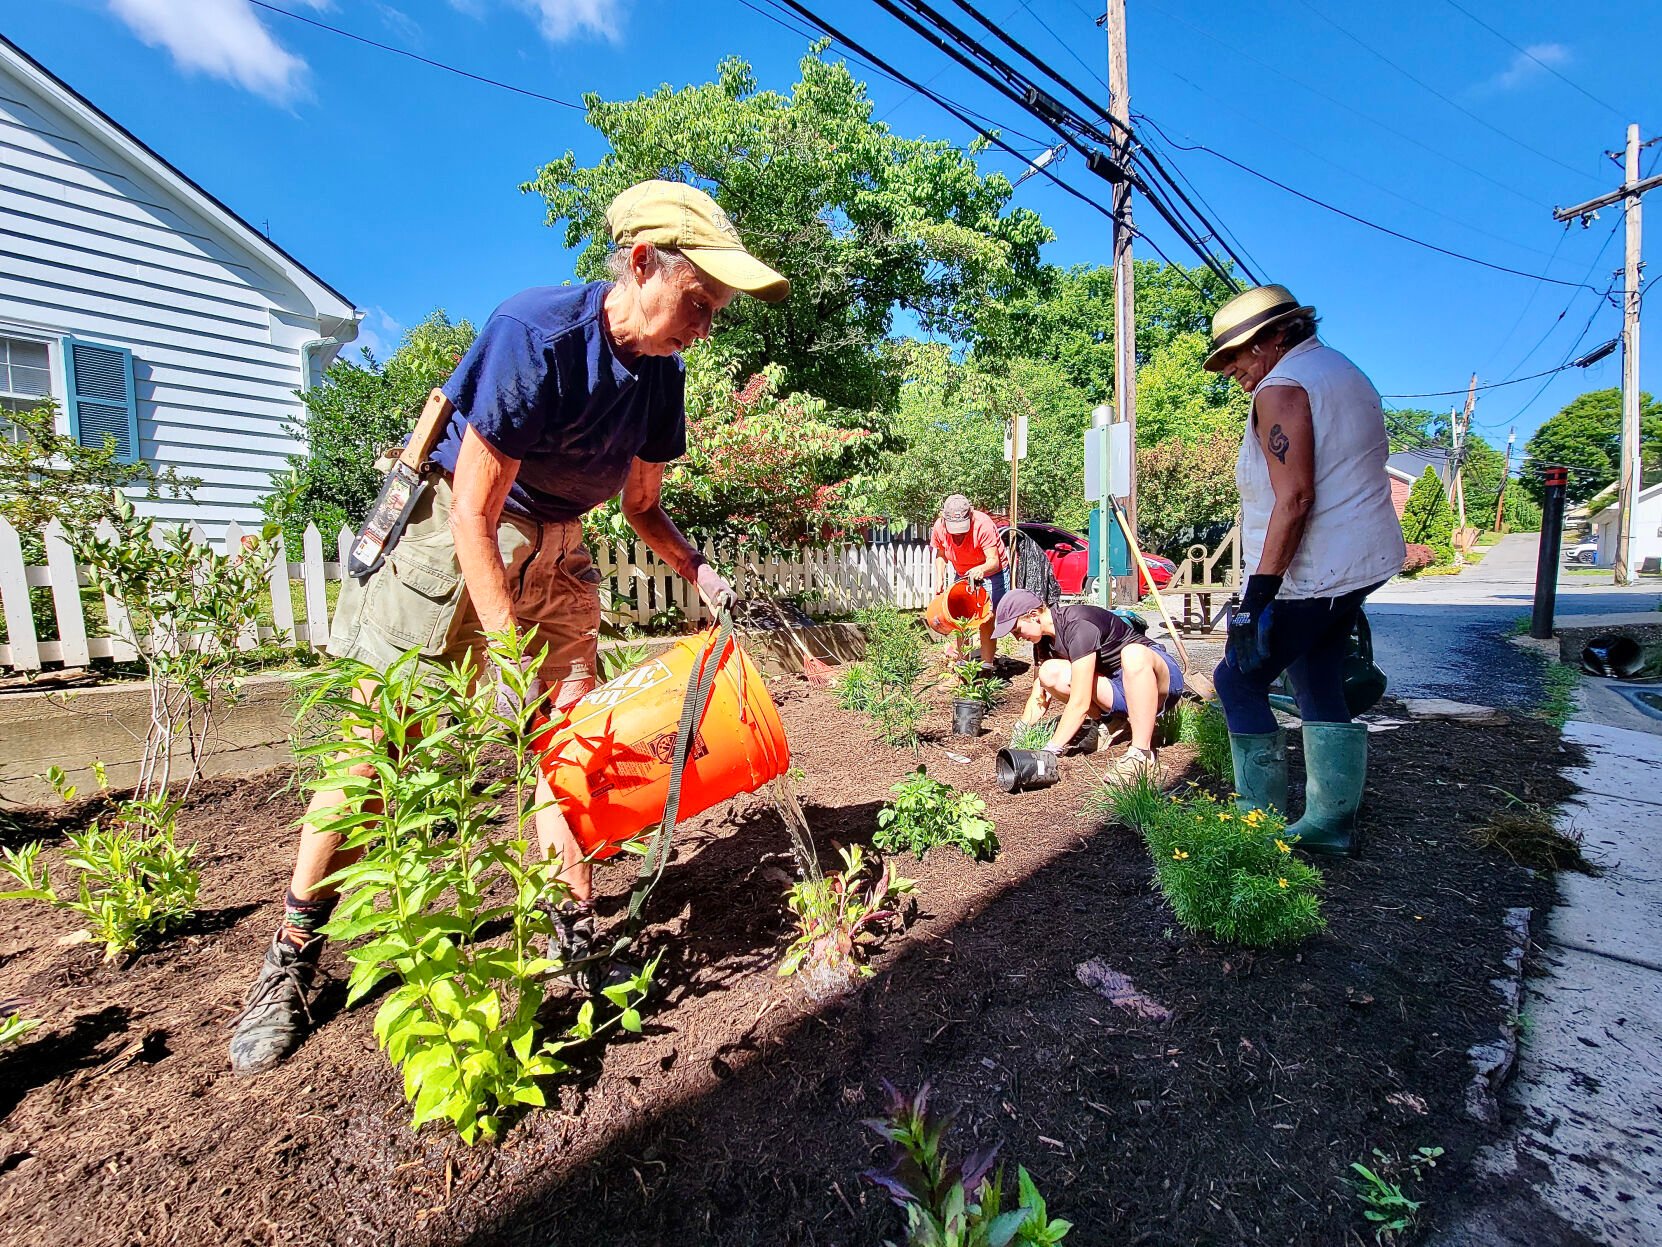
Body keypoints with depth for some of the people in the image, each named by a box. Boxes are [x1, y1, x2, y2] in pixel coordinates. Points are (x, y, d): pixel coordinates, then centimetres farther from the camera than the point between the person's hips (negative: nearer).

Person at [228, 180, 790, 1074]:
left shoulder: (659, 377, -5)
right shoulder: (536, 333, -25)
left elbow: (643, 506, 6)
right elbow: (476, 513, -25)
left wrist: (700, 572, -12)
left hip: (552, 549, 6)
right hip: (447, 531, -5)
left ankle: (578, 930, 16)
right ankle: (289, 960, 15)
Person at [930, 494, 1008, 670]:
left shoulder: (983, 524, -33)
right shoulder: (939, 527, -19)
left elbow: (994, 561, -36)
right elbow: (940, 555, 0)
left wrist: (981, 569, -57)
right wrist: (940, 579, -14)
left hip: (991, 572, -5)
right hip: (962, 574, 5)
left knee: (986, 619, -11)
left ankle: (986, 666, -4)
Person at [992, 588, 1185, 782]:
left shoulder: (1078, 625, -26)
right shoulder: (1044, 640, -1)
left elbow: (1079, 703, -28)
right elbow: (1040, 697, 3)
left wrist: (1051, 749, -26)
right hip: (1118, 691, 7)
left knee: (1133, 654, -41)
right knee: (1050, 673, -15)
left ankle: (1143, 755, -31)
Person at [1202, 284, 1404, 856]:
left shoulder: (1281, 388, -14)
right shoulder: (1345, 371, 18)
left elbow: (1294, 497, -24)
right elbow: (1349, 481, 21)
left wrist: (1258, 593, -25)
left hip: (1311, 573, -10)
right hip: (1360, 561, 10)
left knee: (1239, 680, -1)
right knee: (1320, 687, 15)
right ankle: (1330, 824, 22)